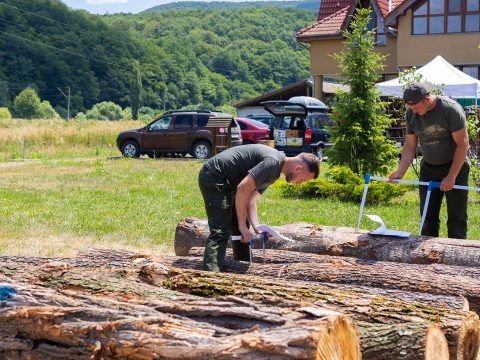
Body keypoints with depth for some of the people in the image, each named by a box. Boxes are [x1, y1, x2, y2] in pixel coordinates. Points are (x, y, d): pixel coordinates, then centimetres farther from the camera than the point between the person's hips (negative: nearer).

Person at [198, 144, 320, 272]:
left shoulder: (274, 172, 12)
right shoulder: (274, 161, -21)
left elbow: (250, 199, 7)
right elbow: (243, 188, -25)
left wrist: (257, 227, -8)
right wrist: (242, 226, -20)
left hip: (227, 183, 11)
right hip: (214, 178, -11)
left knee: (241, 230, 16)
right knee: (221, 232, -18)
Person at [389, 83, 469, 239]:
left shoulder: (451, 109, -19)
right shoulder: (411, 113, -3)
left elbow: (462, 144, -17)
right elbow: (410, 145, 4)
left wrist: (451, 177, -18)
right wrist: (400, 171, -9)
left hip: (455, 166, -5)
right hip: (428, 168, 5)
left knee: (457, 217, -4)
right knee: (428, 216, 6)